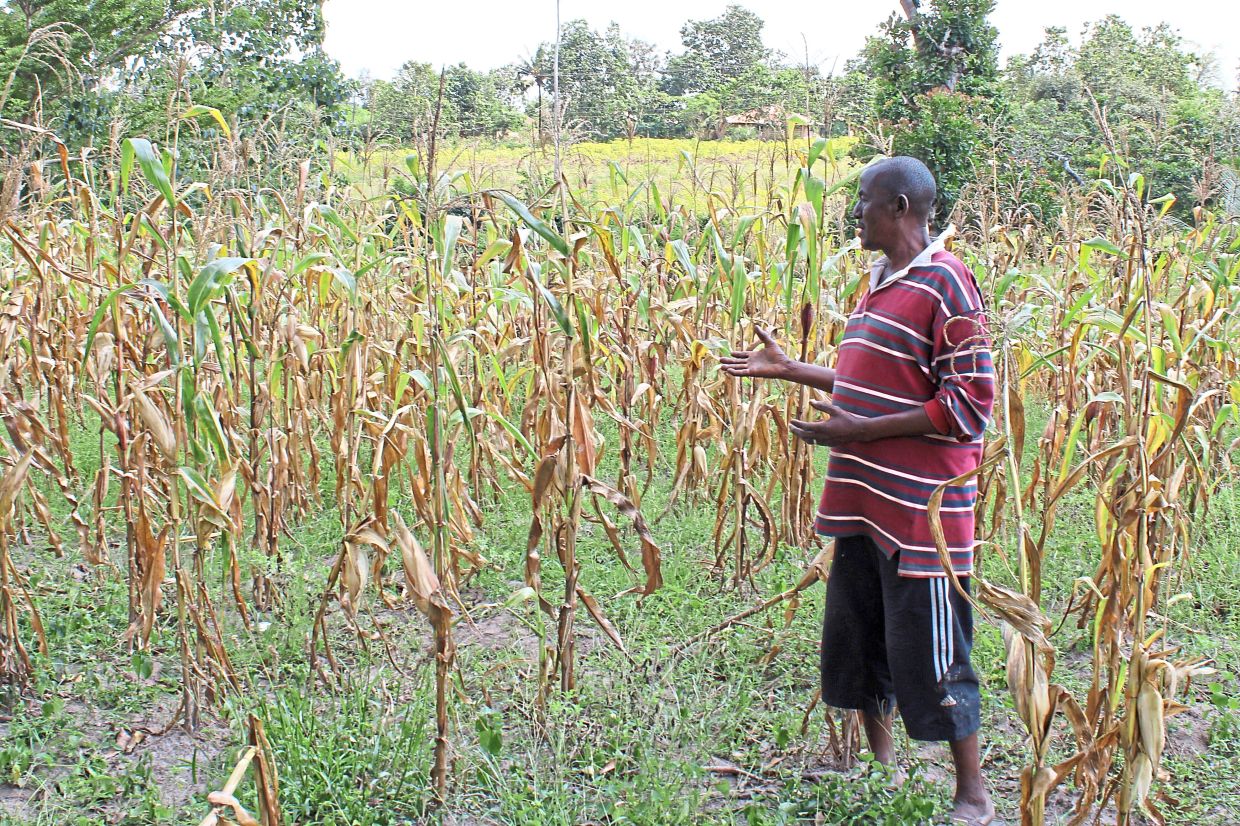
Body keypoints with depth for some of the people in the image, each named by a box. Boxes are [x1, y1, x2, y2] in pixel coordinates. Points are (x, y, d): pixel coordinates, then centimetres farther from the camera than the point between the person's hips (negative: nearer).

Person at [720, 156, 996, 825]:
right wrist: (787, 368, 17)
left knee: (929, 652, 1)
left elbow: (969, 402, -19)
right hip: (862, 500, 9)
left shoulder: (944, 283, -15)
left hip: (920, 506, -9)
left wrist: (860, 431, -21)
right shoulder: (880, 282, 13)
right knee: (855, 637, 17)